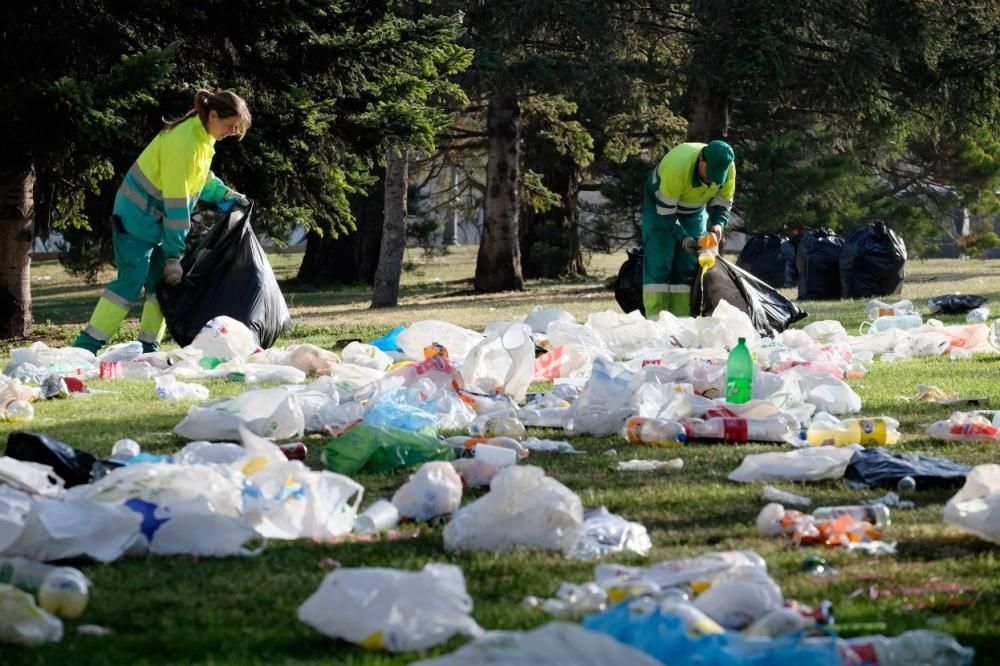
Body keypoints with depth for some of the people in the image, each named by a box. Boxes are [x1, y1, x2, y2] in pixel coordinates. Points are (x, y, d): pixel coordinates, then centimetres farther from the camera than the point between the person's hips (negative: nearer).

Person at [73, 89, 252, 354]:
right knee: (131, 281, -13)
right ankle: (86, 346, -12)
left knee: (162, 281, 5)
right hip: (137, 216, -10)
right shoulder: (183, 142, -27)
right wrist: (174, 254, -22)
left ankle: (148, 348, 7)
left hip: (157, 219, 10)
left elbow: (199, 178, 22)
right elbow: (176, 202, -26)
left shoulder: (202, 137, 1)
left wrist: (225, 194, 9)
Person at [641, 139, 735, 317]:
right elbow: (665, 211, -31)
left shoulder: (727, 169, -23)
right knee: (659, 263, -14)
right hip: (660, 205, -5)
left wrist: (718, 224, -28)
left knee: (690, 266, -1)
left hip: (695, 210, 5)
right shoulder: (677, 166, -40)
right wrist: (683, 237, -40)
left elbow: (722, 203, -8)